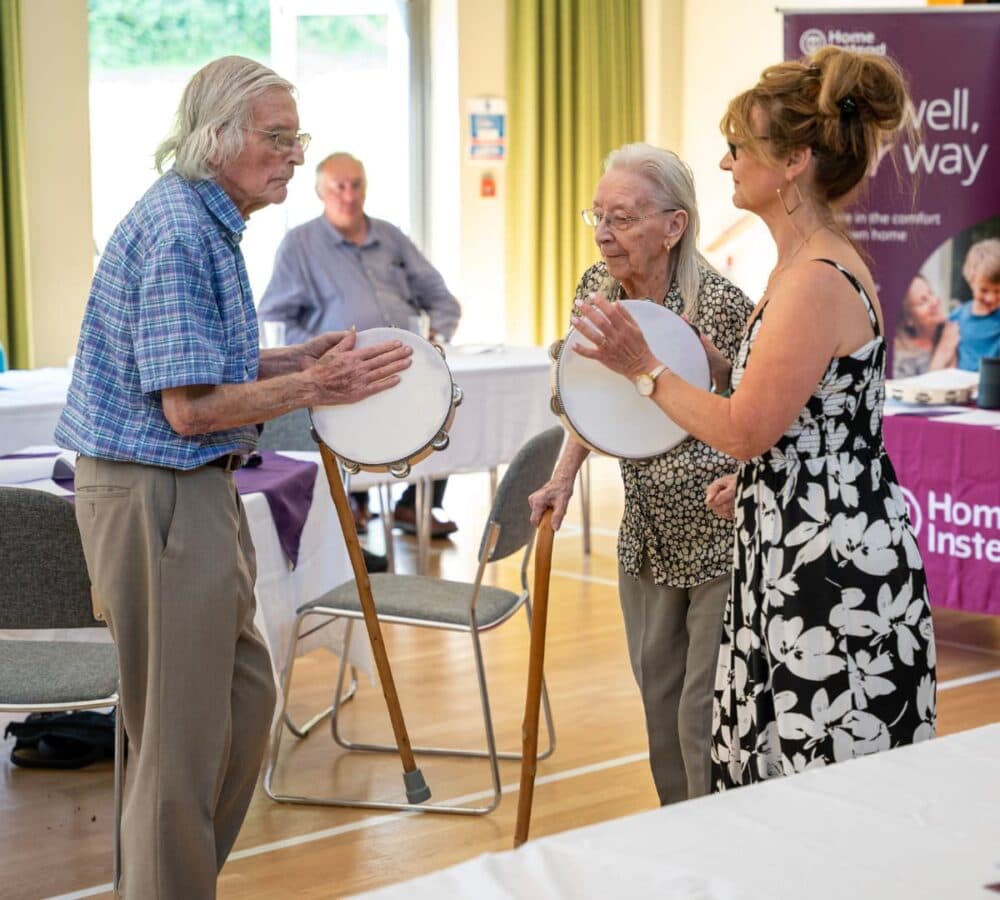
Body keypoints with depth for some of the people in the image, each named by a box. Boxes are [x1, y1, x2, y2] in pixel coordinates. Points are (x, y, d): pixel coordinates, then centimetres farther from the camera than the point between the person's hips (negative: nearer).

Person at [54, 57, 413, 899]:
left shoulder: (206, 223, 14)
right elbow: (190, 407, -23)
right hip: (156, 498, -11)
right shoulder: (176, 231, -20)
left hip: (196, 490, 11)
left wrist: (298, 358, 8)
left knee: (244, 696, 19)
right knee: (182, 735, -1)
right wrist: (310, 389, -18)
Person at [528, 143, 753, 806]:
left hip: (724, 534, -7)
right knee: (658, 695, 18)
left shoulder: (719, 305, -24)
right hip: (646, 532, 7)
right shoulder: (597, 288, -3)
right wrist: (565, 476, 7)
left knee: (705, 711, -5)